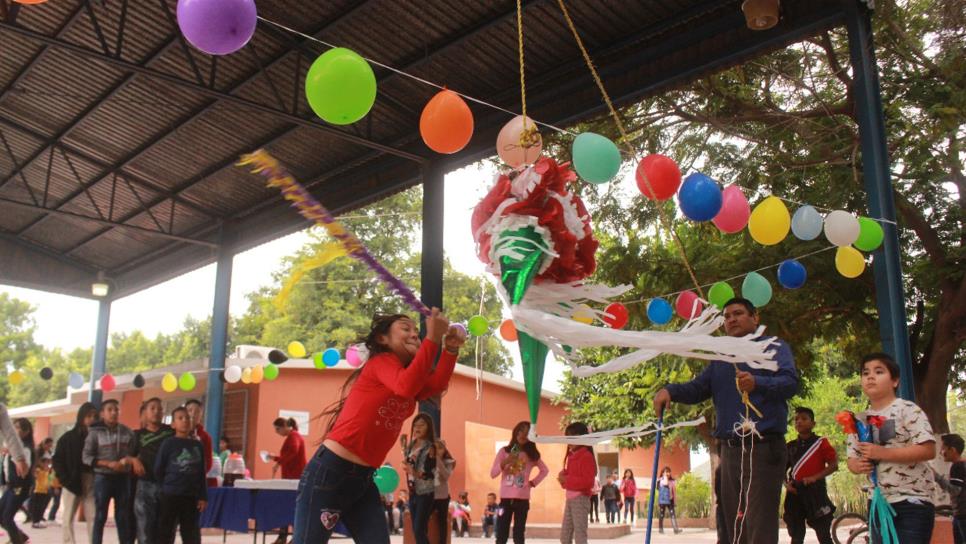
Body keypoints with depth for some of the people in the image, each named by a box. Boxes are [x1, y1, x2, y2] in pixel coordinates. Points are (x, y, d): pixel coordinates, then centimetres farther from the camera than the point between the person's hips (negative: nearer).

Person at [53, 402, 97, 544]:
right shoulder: (68, 437, 3)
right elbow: (57, 460, 1)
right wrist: (65, 479, -10)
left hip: (92, 483, 0)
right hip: (72, 483, 0)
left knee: (93, 518, -1)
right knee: (68, 518, 3)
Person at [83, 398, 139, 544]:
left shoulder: (127, 432, 5)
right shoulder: (95, 432, -2)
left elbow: (134, 453, 7)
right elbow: (87, 457, -6)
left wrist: (132, 460, -17)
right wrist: (109, 464, -17)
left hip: (122, 478, 2)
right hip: (103, 478, -2)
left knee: (123, 517, 5)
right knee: (100, 517, 3)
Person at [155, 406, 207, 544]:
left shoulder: (198, 445, 8)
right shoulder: (168, 443, -3)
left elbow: (202, 473, 8)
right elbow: (158, 470, -1)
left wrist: (203, 496, 4)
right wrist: (167, 487, 3)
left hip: (192, 497, 4)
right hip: (170, 496, -3)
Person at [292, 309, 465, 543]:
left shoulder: (412, 378, 15)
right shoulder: (381, 362, -7)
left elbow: (436, 385, -7)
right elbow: (406, 386, -28)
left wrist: (451, 348, -22)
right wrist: (433, 338, -28)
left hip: (363, 480, 8)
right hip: (329, 472, -8)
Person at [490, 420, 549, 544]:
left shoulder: (532, 455, 6)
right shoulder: (504, 451, 1)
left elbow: (545, 470, 18)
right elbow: (492, 473, -2)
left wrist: (533, 483, 5)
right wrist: (504, 463, -19)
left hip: (522, 499, 1)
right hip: (505, 498, -1)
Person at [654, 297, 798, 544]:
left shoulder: (773, 346, 4)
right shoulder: (721, 358, 21)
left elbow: (791, 382, -12)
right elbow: (697, 389, 15)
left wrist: (758, 383, -31)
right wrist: (669, 390, -5)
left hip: (763, 448, -6)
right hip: (729, 450, 6)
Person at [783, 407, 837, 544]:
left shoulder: (821, 443, -1)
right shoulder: (790, 446, 11)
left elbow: (834, 465, -5)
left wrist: (815, 477, -16)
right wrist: (786, 483, -1)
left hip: (815, 491, -4)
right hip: (795, 493, 4)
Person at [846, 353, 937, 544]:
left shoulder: (908, 410, -7)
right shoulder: (859, 420, 10)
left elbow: (928, 450, -17)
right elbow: (852, 458, 14)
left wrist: (882, 453, -21)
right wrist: (858, 466, -11)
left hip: (912, 501, -6)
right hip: (878, 503, 6)